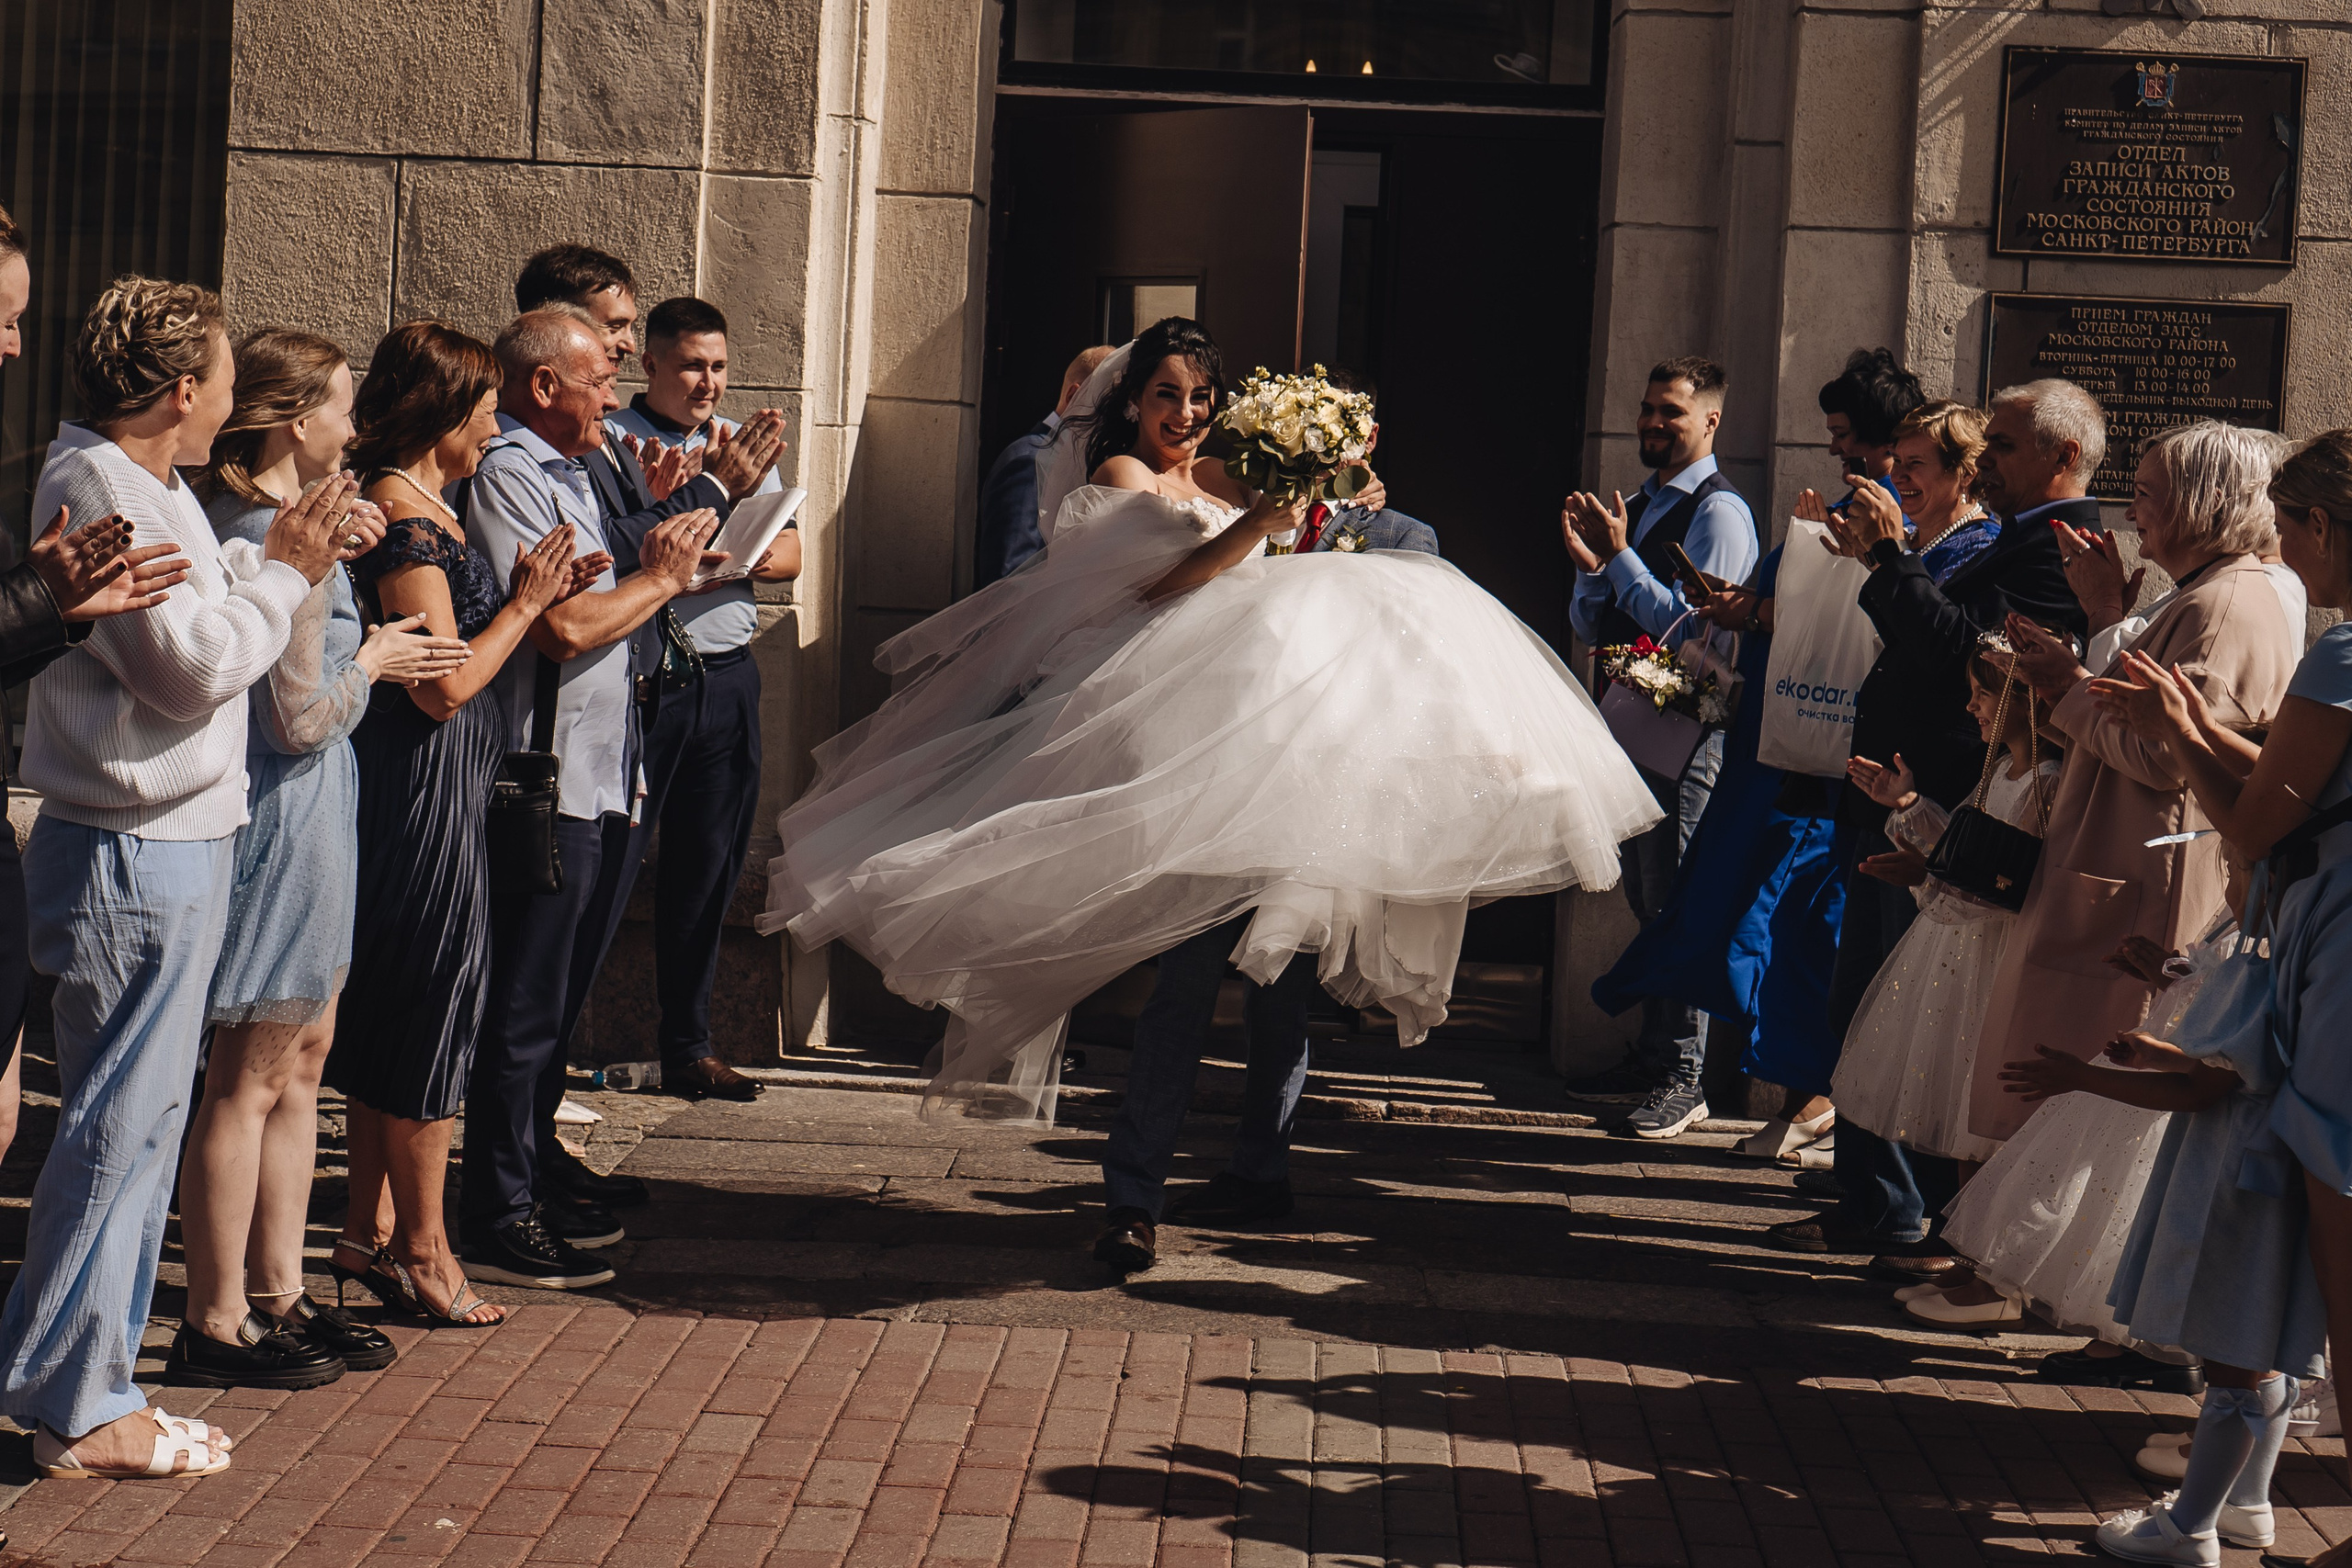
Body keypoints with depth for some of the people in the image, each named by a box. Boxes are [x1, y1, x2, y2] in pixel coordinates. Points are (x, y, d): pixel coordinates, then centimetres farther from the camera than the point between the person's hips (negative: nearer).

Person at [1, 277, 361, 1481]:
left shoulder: (141, 485, 15)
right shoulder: (98, 491, -17)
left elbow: (203, 619, 14)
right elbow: (196, 668, -20)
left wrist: (287, 557, 5)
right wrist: (284, 572, -8)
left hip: (167, 848, 11)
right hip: (134, 858, -11)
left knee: (137, 1122, 15)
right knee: (119, 1126, -4)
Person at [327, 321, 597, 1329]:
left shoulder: (417, 506, 13)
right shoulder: (408, 518, -18)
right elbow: (446, 684, -20)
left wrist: (536, 596, 10)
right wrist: (525, 603, -8)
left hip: (420, 781, 10)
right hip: (425, 785, -10)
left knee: (389, 1007, 15)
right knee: (433, 1005, -2)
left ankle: (370, 1232, 24)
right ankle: (421, 1252, 8)